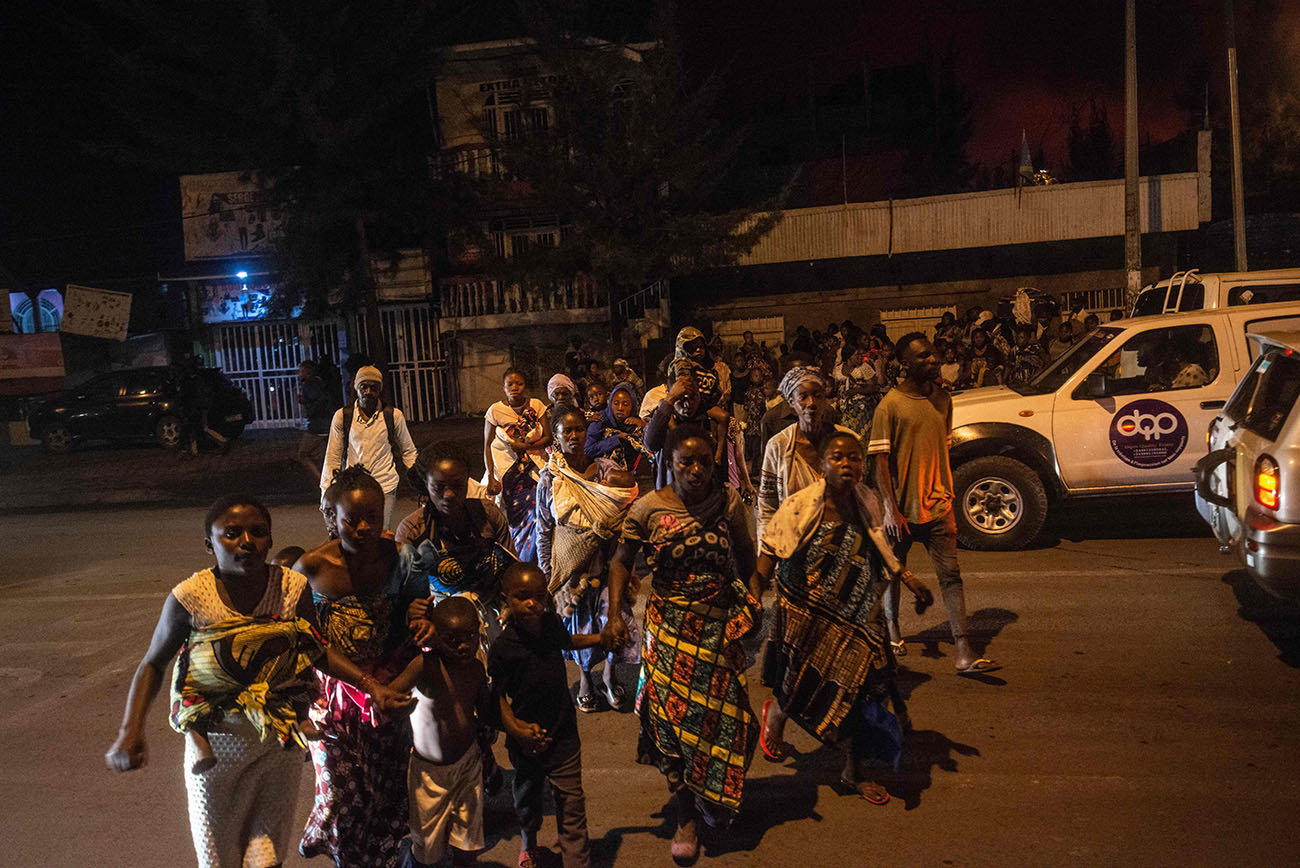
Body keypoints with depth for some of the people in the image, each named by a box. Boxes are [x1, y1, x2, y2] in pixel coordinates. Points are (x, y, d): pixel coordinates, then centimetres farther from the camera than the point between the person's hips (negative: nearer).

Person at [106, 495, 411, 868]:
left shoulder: (292, 588, -13)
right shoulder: (190, 598, -19)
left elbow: (318, 651, 0)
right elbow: (153, 664, -6)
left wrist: (371, 686, -11)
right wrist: (130, 732, -19)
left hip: (280, 742, 1)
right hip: (217, 747, -1)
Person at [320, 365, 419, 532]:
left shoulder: (394, 416, 0)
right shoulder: (342, 416, 2)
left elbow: (408, 452, 10)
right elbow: (333, 456, 8)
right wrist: (327, 492, 4)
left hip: (385, 487, -1)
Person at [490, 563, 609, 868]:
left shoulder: (552, 623, -7)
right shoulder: (502, 648, -20)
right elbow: (499, 697, -16)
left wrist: (602, 638, 17)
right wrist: (516, 729, -30)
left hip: (563, 732, 2)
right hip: (526, 738, -2)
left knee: (572, 803, 3)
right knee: (528, 797, 23)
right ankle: (528, 842, 53)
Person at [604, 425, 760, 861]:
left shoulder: (729, 503, -3)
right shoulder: (648, 508, -8)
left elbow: (746, 559, 11)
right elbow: (622, 560, 0)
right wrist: (615, 612, -8)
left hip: (720, 625, 1)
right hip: (670, 628, -1)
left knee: (720, 715, 7)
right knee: (675, 716, 4)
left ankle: (714, 797, 38)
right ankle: (686, 818, 22)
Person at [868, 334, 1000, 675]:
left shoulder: (943, 399, 8)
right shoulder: (890, 405, -10)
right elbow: (881, 460, -11)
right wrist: (890, 509, -16)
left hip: (938, 505, 4)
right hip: (903, 508, -4)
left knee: (951, 575, -3)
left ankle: (964, 653, -4)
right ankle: (892, 628, 39)